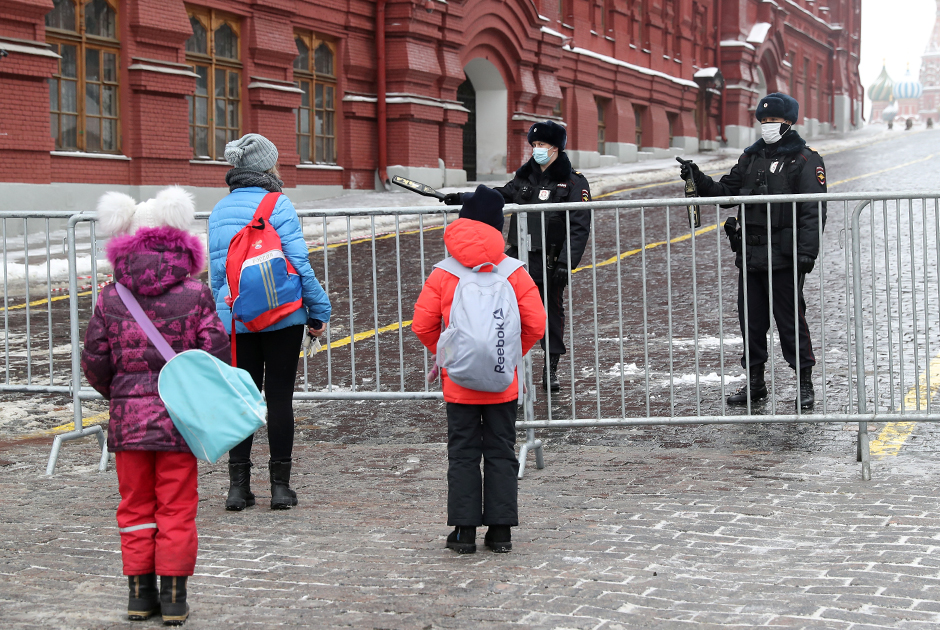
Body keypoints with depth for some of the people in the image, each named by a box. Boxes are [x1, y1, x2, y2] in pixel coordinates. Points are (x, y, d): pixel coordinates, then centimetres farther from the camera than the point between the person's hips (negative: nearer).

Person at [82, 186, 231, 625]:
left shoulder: (111, 297, 0)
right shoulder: (195, 294, -5)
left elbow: (94, 363, 2)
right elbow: (217, 357, -8)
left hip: (127, 417, 2)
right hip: (179, 416, -2)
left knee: (135, 506, 13)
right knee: (176, 507, 6)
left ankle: (140, 592, 17)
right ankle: (173, 596, 9)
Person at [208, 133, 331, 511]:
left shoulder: (219, 211, 8)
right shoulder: (277, 205, -9)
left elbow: (215, 271, 12)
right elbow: (299, 263, -11)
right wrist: (319, 312, -4)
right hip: (282, 317, -4)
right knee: (279, 396, 3)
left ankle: (238, 485, 8)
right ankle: (280, 486, 6)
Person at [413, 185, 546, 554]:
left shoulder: (443, 275, -5)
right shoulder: (515, 273, -3)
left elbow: (422, 324, -4)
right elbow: (536, 324, -3)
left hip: (458, 382, -1)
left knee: (462, 454, 7)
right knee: (501, 453, 9)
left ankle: (464, 530, 7)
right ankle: (501, 530, 11)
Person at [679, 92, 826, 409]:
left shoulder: (805, 160, -5)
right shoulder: (751, 157, 14)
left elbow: (814, 211, -10)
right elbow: (726, 191, 16)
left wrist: (807, 252, -19)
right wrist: (699, 180, -1)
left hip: (784, 256, -6)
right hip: (749, 254, 6)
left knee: (790, 319, -2)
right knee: (751, 320, 10)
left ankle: (805, 382, 9)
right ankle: (755, 381, 20)